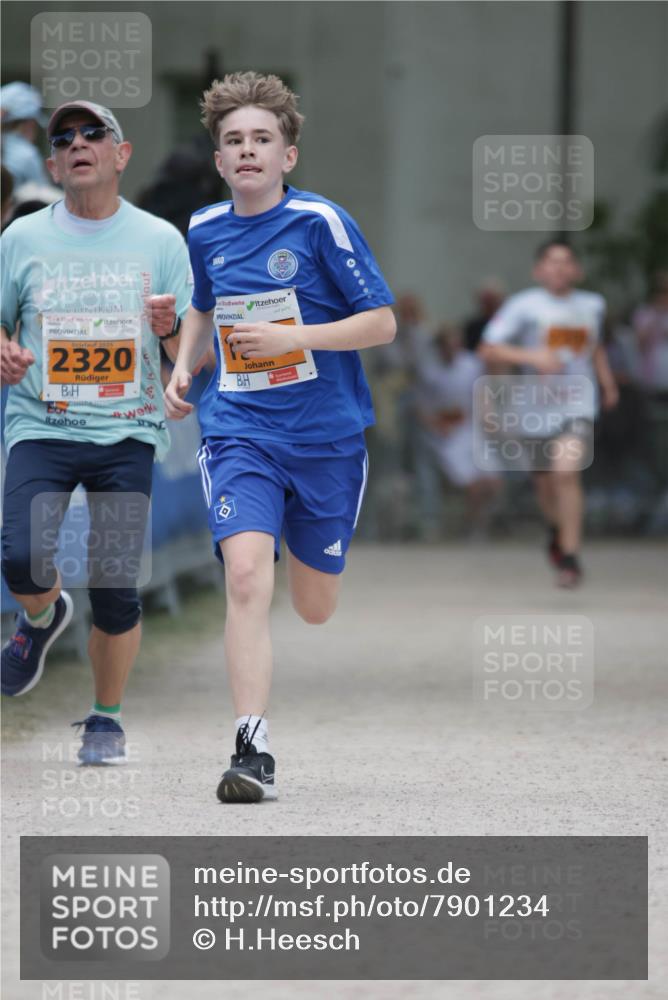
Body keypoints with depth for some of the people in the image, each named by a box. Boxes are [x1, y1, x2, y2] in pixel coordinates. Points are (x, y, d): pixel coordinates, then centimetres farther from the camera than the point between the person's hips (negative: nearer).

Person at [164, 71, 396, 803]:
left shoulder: (320, 222, -9)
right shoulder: (205, 230, 4)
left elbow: (382, 323, -8)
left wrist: (291, 339, -19)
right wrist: (182, 366, 8)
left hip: (326, 436, -1)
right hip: (239, 433, 2)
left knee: (314, 609, 10)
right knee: (246, 577, -22)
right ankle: (252, 749, -23)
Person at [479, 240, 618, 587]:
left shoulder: (592, 305, 7)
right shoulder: (524, 305, -7)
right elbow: (489, 349, -11)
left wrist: (607, 383, 20)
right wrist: (531, 357, -22)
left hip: (577, 405, 0)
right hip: (538, 407, 0)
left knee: (566, 473, -21)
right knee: (546, 483, 13)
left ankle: (570, 557, -15)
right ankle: (557, 530, 48)